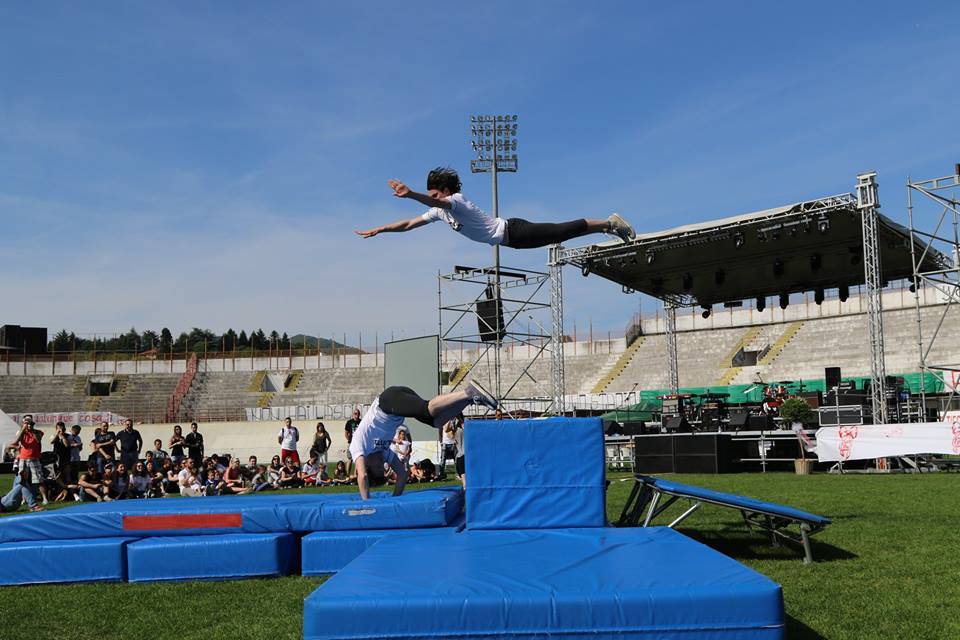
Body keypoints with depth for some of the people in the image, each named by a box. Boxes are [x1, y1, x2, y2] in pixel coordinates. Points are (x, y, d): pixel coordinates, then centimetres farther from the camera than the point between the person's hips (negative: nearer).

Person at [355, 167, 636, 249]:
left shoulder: (457, 201, -19)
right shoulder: (439, 210, 6)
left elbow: (437, 201, -43)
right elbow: (409, 224, 8)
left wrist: (411, 195, -58)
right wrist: (378, 230, 2)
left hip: (512, 233, -8)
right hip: (507, 235, 8)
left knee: (563, 230, -7)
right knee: (556, 233, 19)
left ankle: (610, 223, 3)